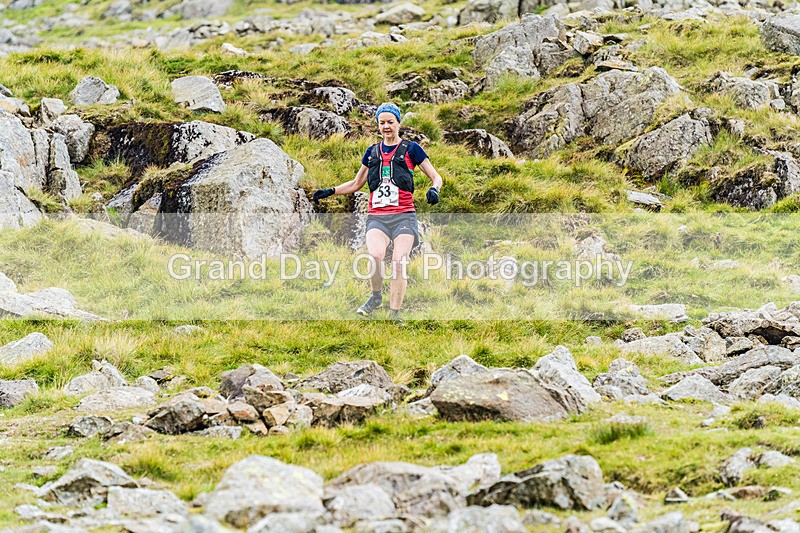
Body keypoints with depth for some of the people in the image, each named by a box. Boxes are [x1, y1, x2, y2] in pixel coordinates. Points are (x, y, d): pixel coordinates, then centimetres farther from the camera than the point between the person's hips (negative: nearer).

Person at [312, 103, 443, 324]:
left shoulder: (410, 149, 7)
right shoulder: (372, 152, 17)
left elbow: (436, 177, 8)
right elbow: (356, 183, 30)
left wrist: (434, 190, -15)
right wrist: (329, 192, 18)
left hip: (404, 215, -2)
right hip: (377, 217, 2)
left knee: (399, 262, -18)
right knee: (375, 256, -25)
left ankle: (394, 314, -12)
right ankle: (376, 296, 0)